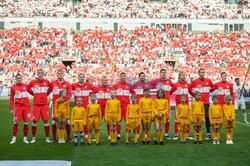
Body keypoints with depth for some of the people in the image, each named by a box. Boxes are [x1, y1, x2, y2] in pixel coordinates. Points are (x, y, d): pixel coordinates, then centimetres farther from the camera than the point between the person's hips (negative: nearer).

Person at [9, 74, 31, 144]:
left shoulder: (25, 86, 6)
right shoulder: (13, 87, 3)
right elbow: (11, 99, 6)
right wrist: (11, 109, 3)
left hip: (26, 106, 2)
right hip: (18, 107, -1)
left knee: (26, 123, 2)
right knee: (15, 122, -5)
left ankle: (25, 138, 14)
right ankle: (14, 138, 6)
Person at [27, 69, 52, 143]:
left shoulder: (46, 82, 2)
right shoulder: (33, 82, -1)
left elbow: (51, 88, 19)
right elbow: (28, 88, 15)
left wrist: (47, 94, 8)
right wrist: (33, 94, 6)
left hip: (44, 104, 1)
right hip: (36, 104, 0)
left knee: (46, 120, 0)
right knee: (34, 120, -1)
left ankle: (47, 138, 10)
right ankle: (33, 138, 11)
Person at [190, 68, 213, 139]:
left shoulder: (208, 81, 4)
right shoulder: (194, 81, -2)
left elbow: (212, 87, 22)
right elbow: (190, 88, 11)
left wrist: (207, 92, 14)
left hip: (206, 102, 2)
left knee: (207, 118, 4)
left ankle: (208, 133, 9)